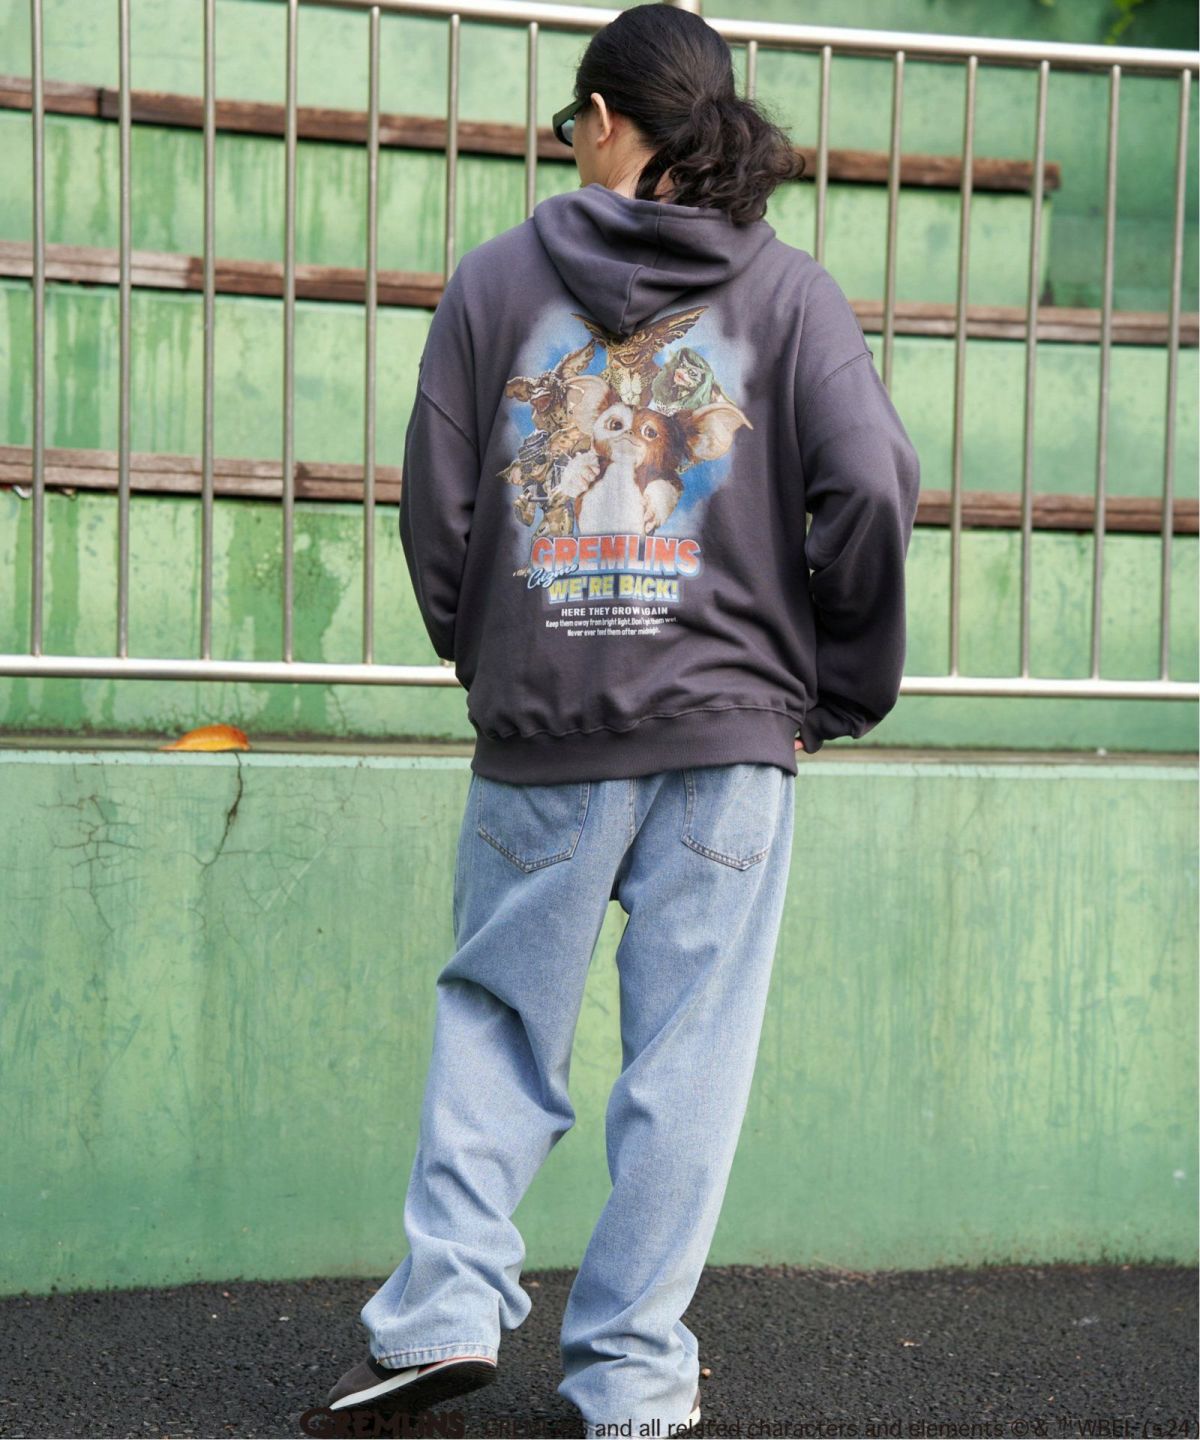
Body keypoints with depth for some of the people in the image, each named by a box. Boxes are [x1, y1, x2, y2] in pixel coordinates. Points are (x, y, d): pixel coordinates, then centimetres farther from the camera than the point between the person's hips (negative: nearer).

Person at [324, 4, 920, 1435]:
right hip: (729, 730, 0)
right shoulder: (788, 289, 1)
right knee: (684, 1056, 6)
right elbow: (871, 486, -10)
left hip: (537, 727, 1)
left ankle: (447, 1305, 9)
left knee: (497, 1016, 16)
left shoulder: (495, 281, 3)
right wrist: (842, 682, 2)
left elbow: (435, 506, 2)